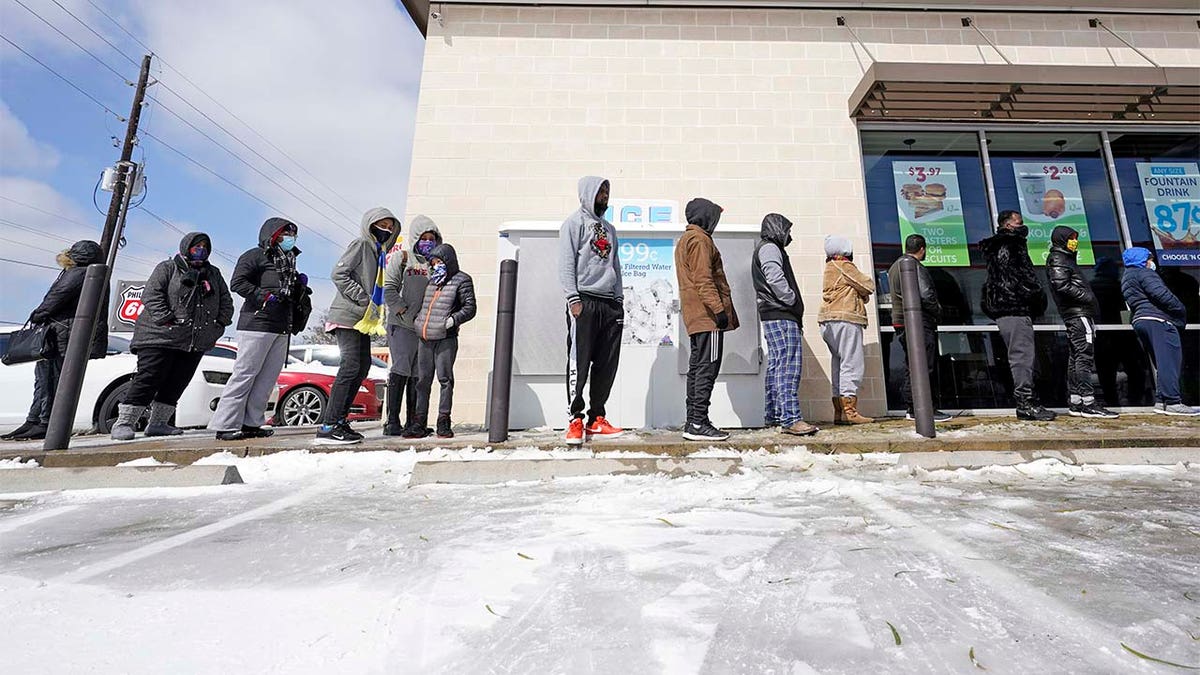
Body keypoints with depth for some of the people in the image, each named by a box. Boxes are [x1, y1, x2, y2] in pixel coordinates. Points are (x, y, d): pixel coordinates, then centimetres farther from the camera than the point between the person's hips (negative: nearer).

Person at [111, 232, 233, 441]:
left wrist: (220, 323, 5)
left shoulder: (213, 273, 18)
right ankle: (124, 422, 2)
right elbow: (151, 295, -8)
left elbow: (226, 300, 18)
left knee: (176, 384, 7)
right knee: (148, 379, -7)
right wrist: (166, 320, -18)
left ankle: (158, 423, 16)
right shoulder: (167, 268, 3)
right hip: (161, 336, -5)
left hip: (195, 343, 5)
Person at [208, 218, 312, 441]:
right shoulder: (256, 255, 3)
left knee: (269, 376, 4)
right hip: (257, 323, -8)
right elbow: (237, 283, -9)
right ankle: (225, 425, -3)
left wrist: (300, 287, 9)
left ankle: (251, 423, 9)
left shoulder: (289, 262, 27)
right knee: (245, 373, -8)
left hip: (282, 327, 8)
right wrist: (265, 296, -16)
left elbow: (293, 295, 29)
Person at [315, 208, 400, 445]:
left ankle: (340, 420, 15)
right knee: (350, 366, -14)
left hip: (362, 319, 9)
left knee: (363, 366, 9)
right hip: (347, 316, -9)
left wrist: (378, 311, 7)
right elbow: (338, 274, -16)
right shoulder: (360, 244, -4)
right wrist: (365, 300, -18)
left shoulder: (379, 252, 21)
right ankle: (328, 427, -12)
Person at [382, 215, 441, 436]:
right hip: (402, 324, -5)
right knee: (400, 370, -10)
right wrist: (405, 313, -11)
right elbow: (389, 288, -4)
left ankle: (412, 422, 12)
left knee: (417, 374, 6)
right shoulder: (401, 256, 3)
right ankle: (392, 422, -5)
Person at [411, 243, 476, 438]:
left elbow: (469, 308, -4)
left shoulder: (461, 280, 1)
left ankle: (444, 422, 6)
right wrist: (417, 319, 15)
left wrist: (453, 320, -18)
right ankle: (419, 423, 12)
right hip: (425, 339, 6)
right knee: (423, 380, 6)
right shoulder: (431, 281, 21)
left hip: (446, 339, -6)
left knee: (445, 379, -2)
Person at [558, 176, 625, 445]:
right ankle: (575, 421, 2)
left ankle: (596, 419, 14)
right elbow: (566, 263, -4)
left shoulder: (609, 228, 25)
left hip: (610, 305, 6)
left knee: (607, 366, 4)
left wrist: (620, 299, 13)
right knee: (579, 364, -6)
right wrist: (573, 298, -14)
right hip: (585, 301, -6)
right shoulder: (575, 222, 5)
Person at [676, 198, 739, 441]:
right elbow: (703, 279, -18)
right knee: (707, 368, -10)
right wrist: (718, 308, -21)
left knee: (697, 367, 9)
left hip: (695, 316, 10)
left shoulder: (684, 240, 24)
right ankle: (698, 423, -9)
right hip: (707, 314, -10)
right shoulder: (699, 239, -7)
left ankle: (693, 421, 13)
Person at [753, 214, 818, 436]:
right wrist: (793, 301, -10)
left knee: (776, 365, 11)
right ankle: (790, 418, -18)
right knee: (789, 365, -15)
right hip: (781, 316, -11)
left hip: (773, 317, 11)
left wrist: (793, 307, 16)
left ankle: (773, 415, 16)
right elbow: (775, 279, -19)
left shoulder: (768, 249, 28)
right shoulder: (769, 248, -4)